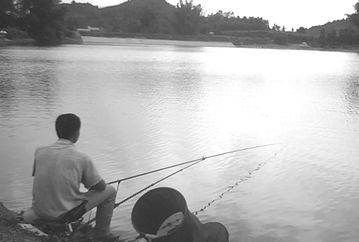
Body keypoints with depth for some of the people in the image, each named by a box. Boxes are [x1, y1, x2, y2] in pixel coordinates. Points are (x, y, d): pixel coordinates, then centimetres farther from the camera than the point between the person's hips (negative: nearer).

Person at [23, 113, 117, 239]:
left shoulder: (40, 152, -5)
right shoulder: (82, 158, -16)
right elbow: (101, 187, -5)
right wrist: (90, 185, 19)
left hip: (40, 212, 6)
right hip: (65, 213, -5)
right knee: (110, 191, 12)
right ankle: (102, 233, 22)